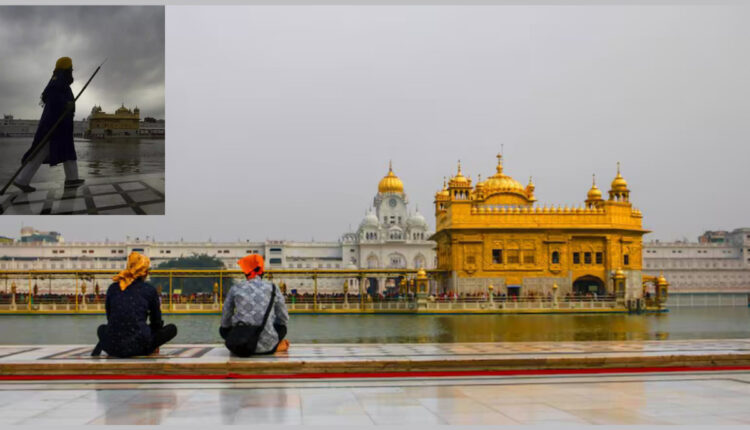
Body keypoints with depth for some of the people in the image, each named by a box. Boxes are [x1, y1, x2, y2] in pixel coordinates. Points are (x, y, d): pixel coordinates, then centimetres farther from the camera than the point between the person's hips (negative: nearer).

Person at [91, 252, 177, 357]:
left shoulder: (113, 288, 11)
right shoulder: (149, 289, 3)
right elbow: (156, 322, 15)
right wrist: (154, 346, 33)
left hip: (113, 348, 4)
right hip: (138, 348, -4)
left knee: (102, 328, 38)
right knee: (172, 329, 14)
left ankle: (96, 353, 13)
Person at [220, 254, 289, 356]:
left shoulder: (235, 289, 8)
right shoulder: (273, 288, 8)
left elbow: (225, 322, 12)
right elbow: (284, 319, 14)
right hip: (265, 345, 0)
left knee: (223, 329, 32)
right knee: (282, 328, 33)